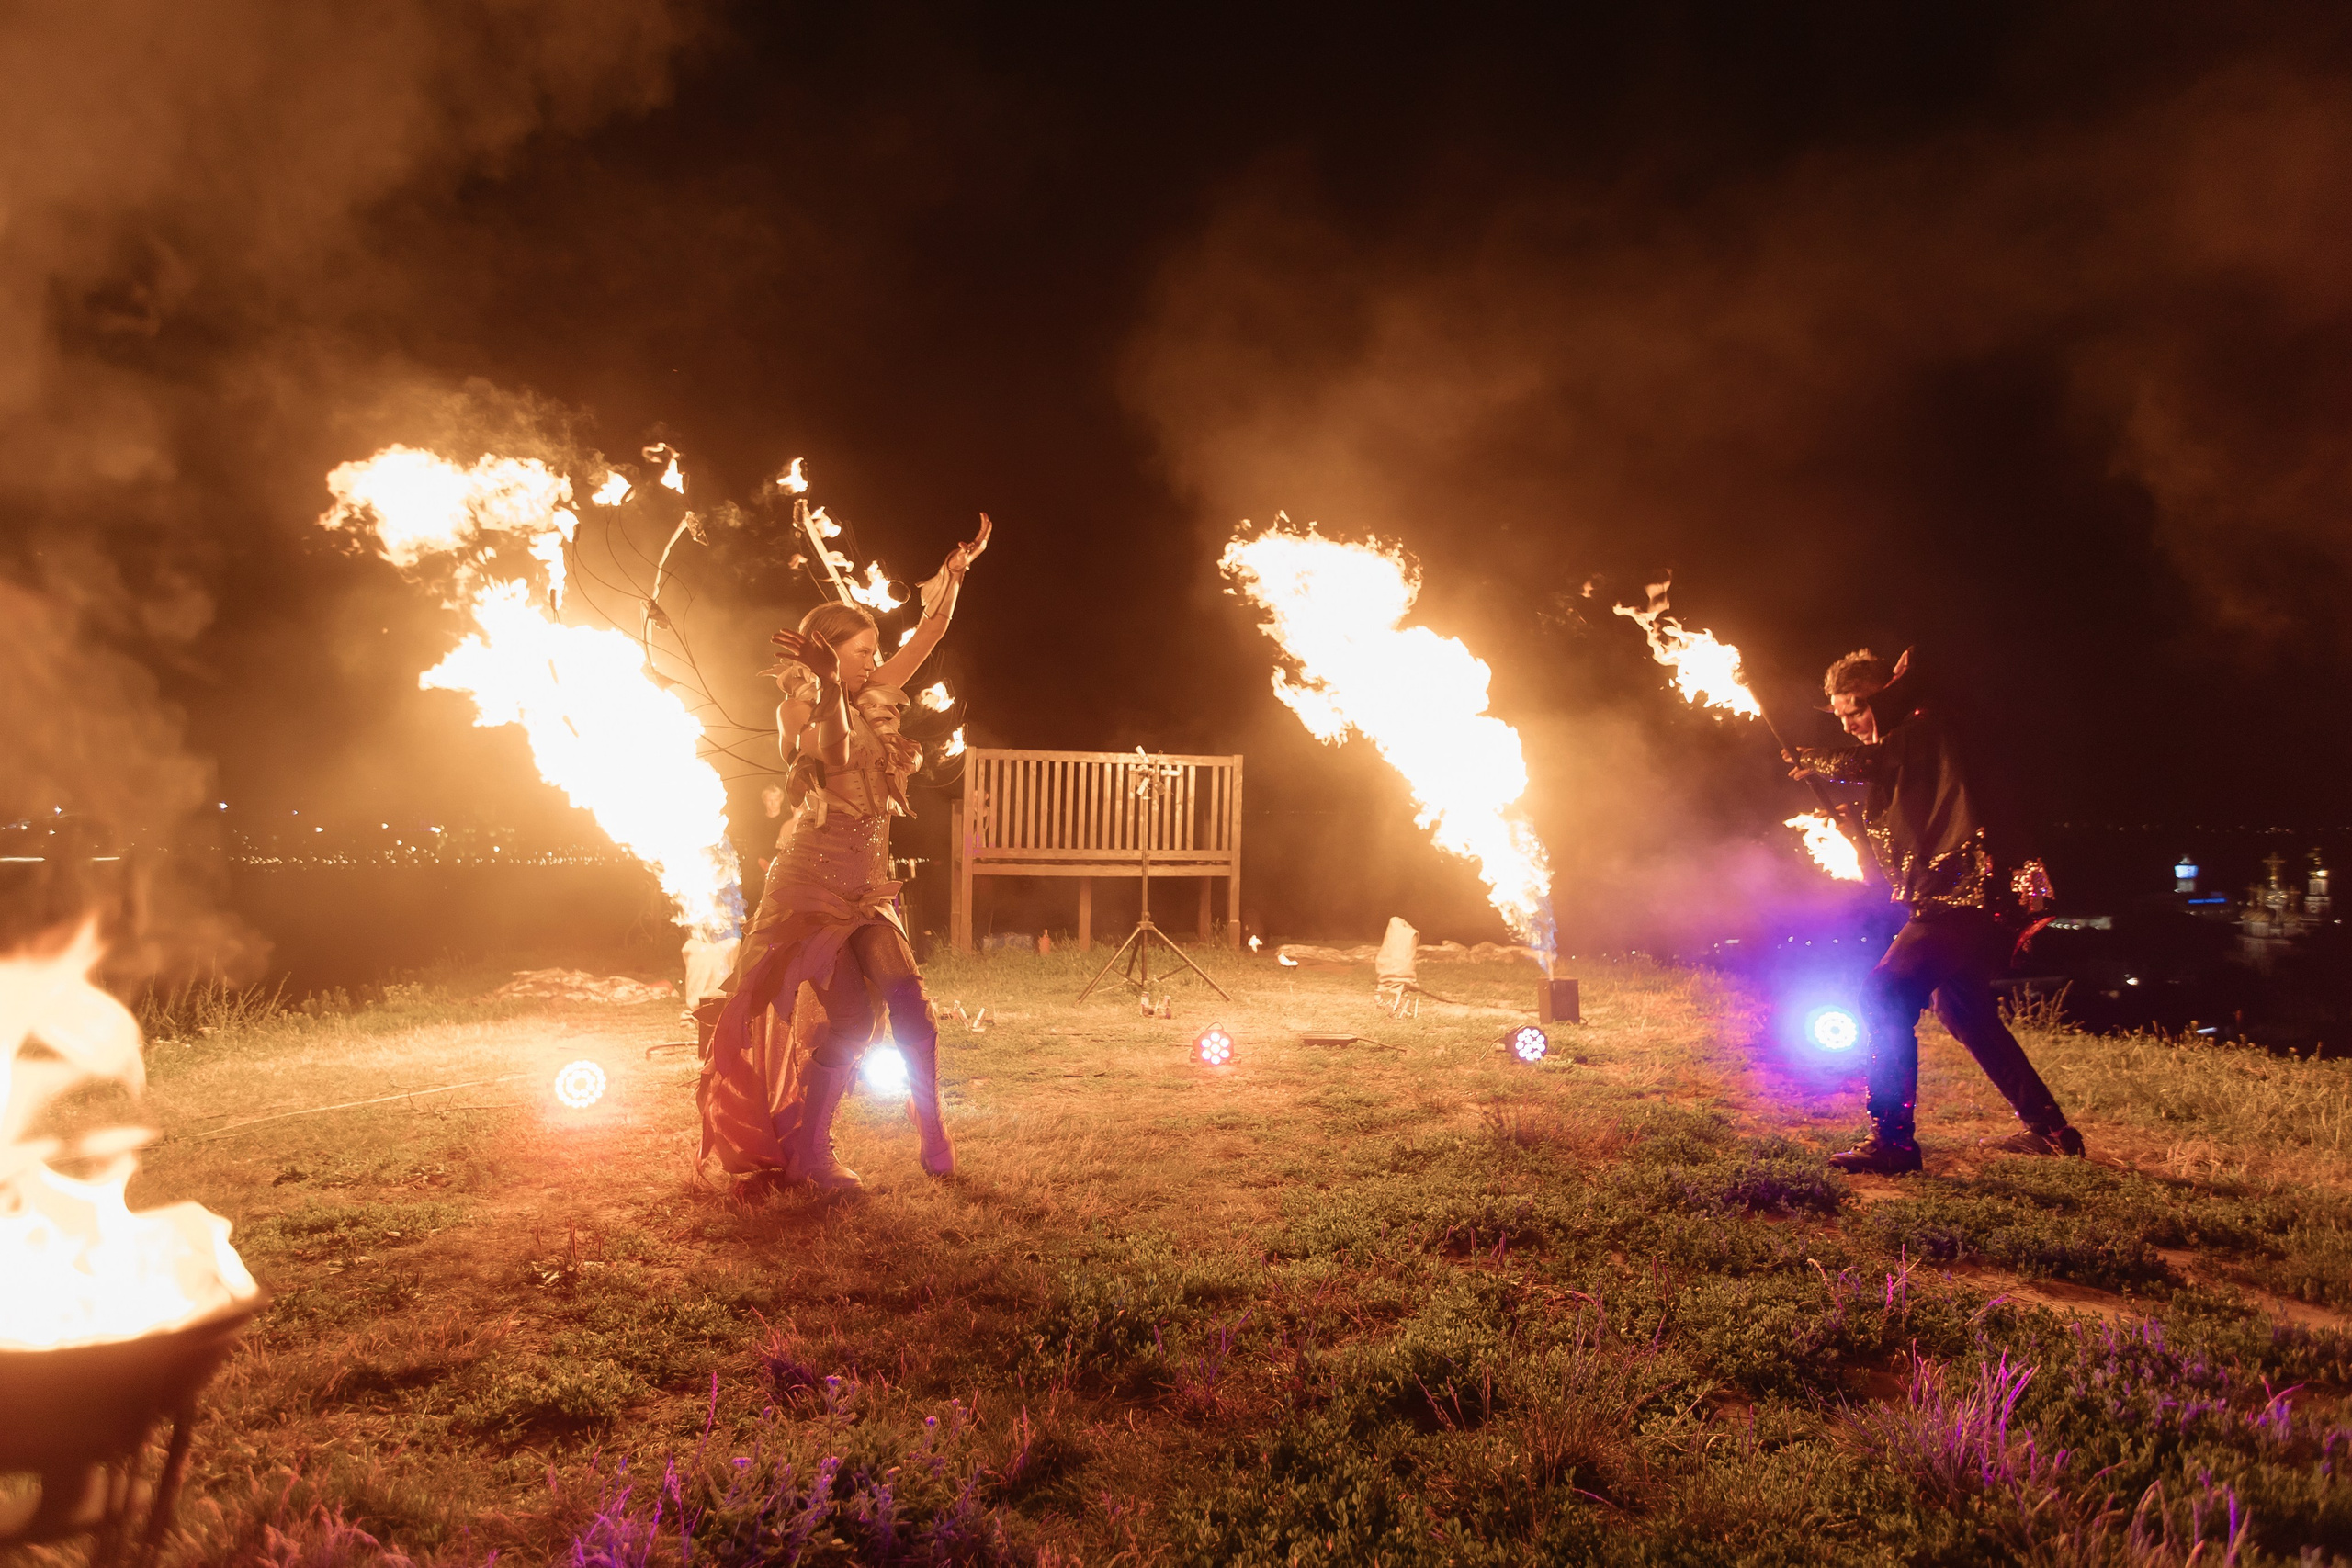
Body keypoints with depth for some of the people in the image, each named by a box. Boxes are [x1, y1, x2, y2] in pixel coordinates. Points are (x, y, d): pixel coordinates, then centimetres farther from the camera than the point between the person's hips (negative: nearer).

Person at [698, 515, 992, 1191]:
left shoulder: (869, 702, 13)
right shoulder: (800, 709, -3)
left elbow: (928, 634, 12)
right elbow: (832, 754, -25)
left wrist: (956, 570, 5)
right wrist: (827, 684, -29)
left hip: (866, 887, 6)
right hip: (815, 882, -6)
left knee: (908, 1003, -4)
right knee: (852, 1017, -8)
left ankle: (933, 1135, 4)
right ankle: (808, 1151, 7)